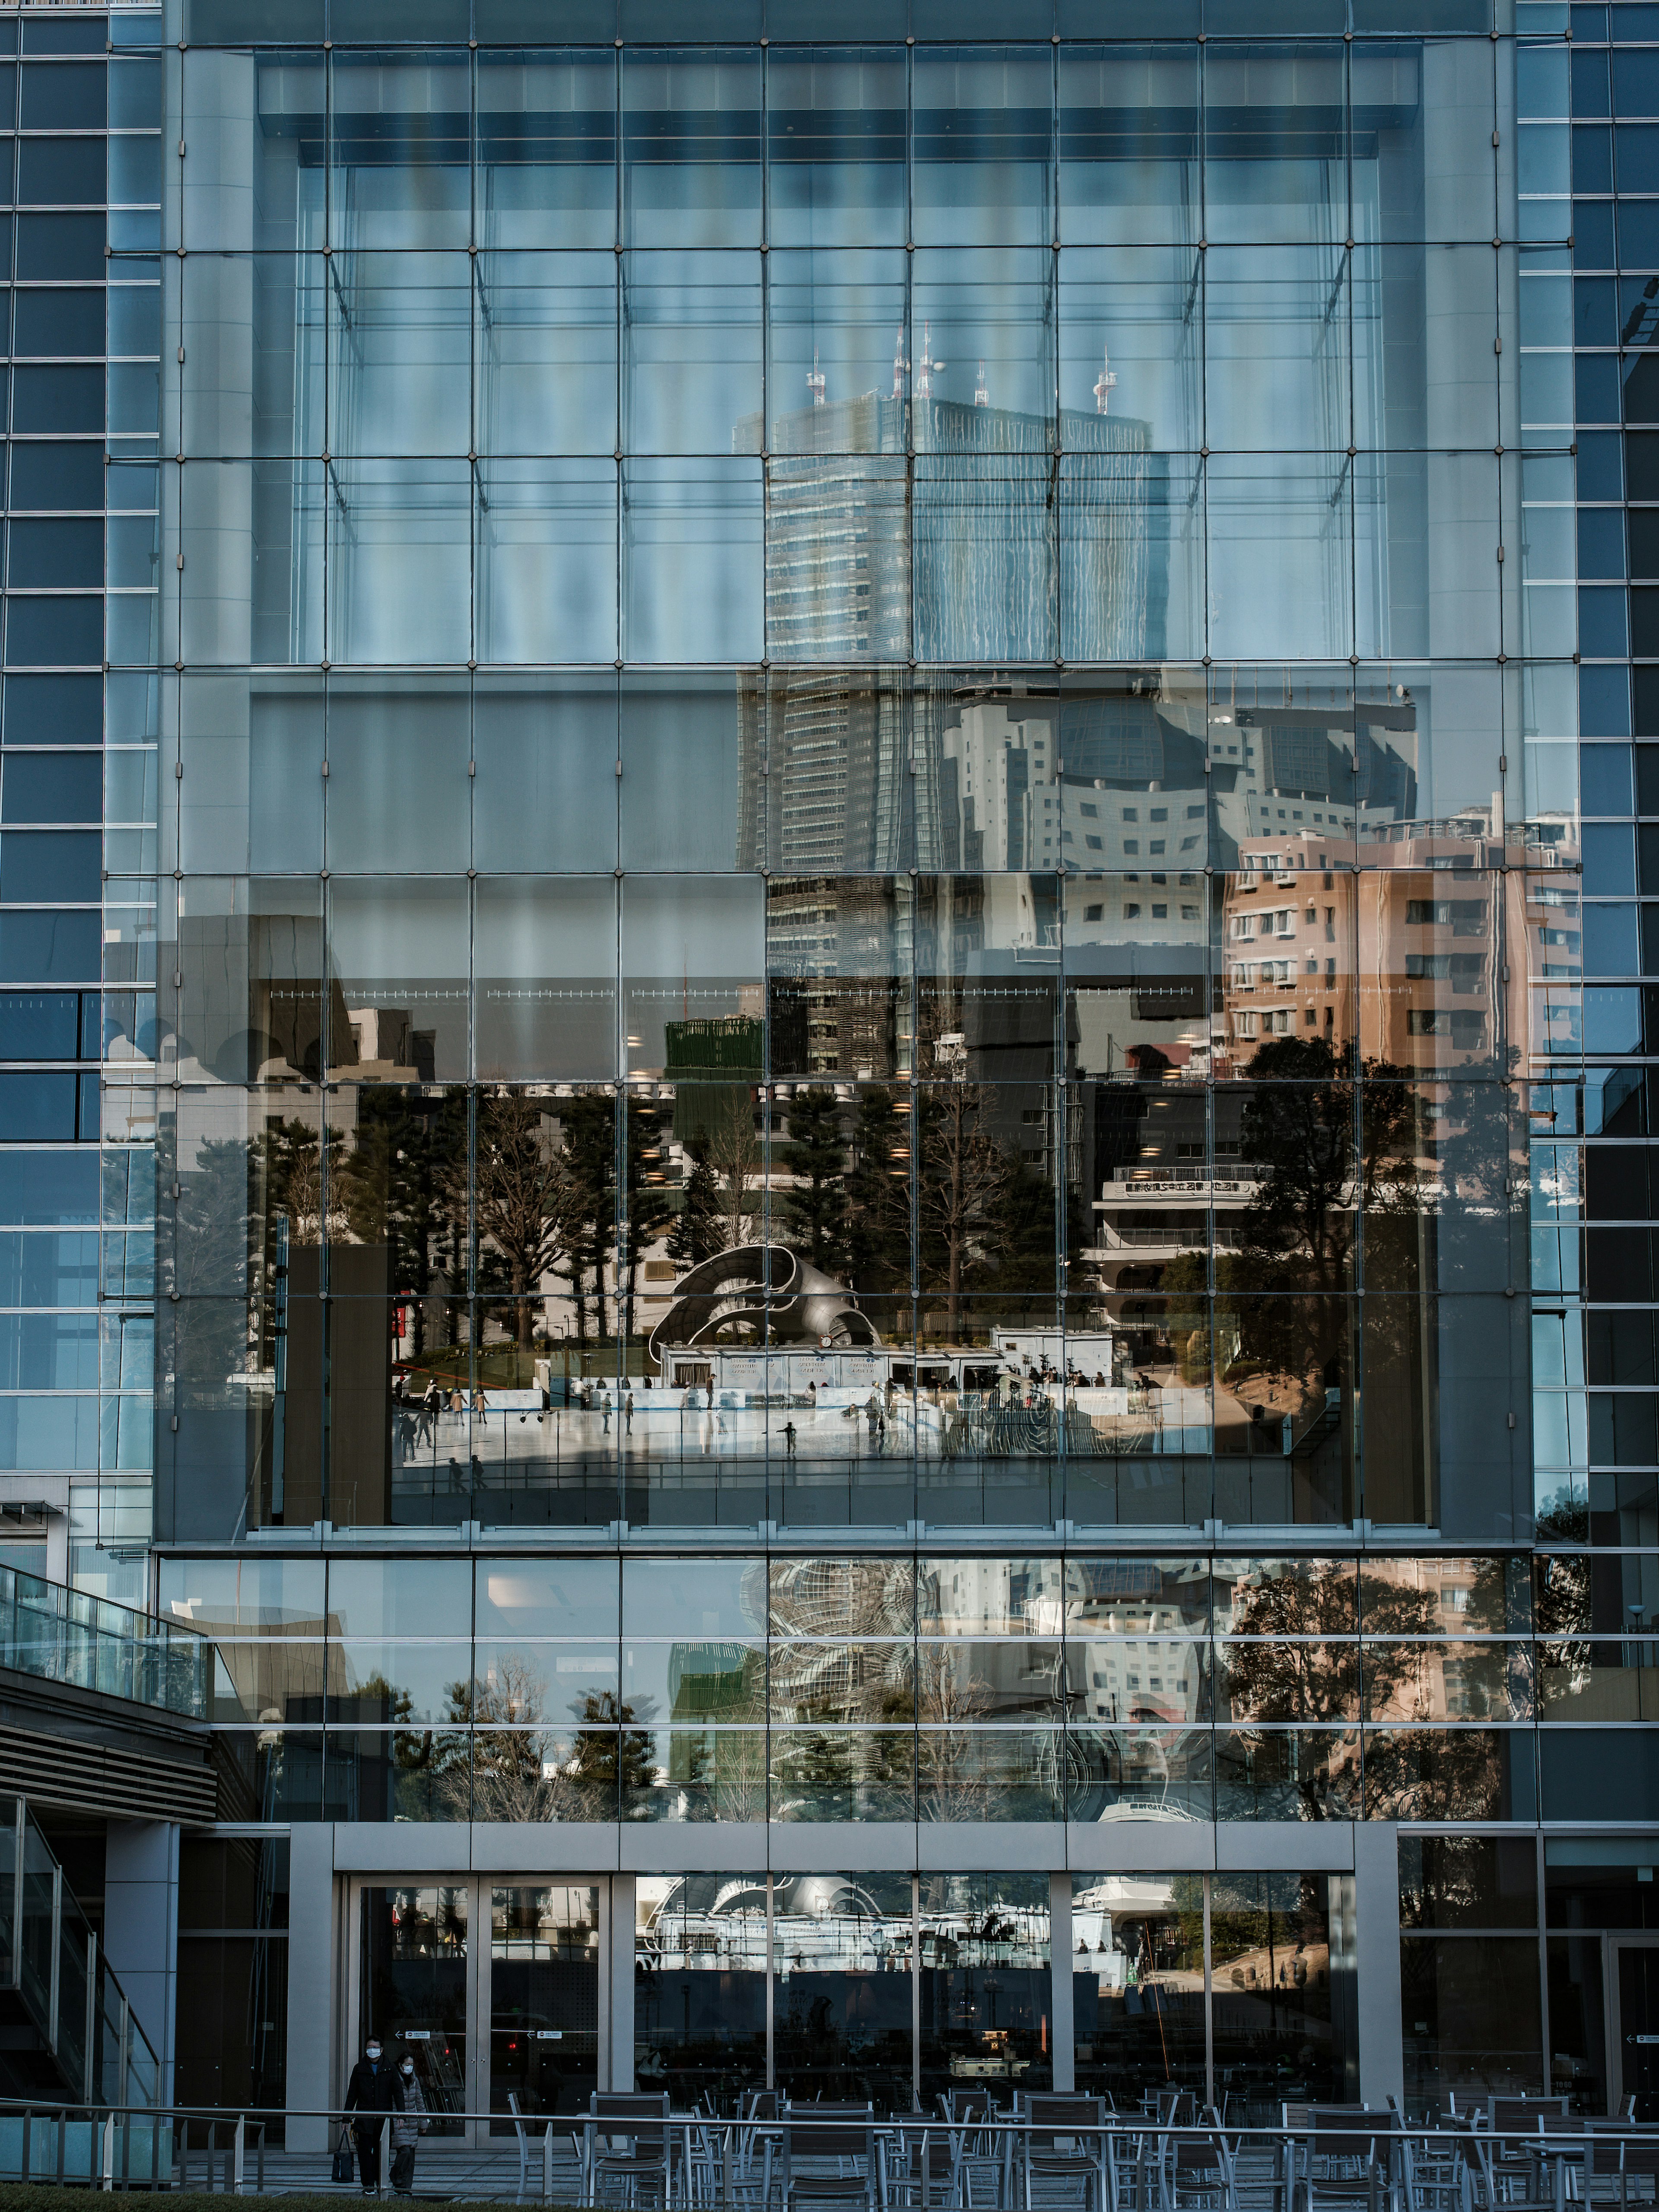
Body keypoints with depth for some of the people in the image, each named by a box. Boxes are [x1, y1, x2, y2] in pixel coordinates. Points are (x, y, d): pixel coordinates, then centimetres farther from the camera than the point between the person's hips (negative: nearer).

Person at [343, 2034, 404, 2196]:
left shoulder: (389, 2069, 7)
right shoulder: (359, 2069, 8)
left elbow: (398, 2091, 6)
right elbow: (352, 2094, 11)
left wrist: (400, 2113, -3)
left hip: (383, 2118, 0)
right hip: (365, 2118, 0)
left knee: (382, 2152, 3)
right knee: (365, 2152, -5)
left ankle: (380, 2184, 10)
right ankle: (368, 2185, -4)